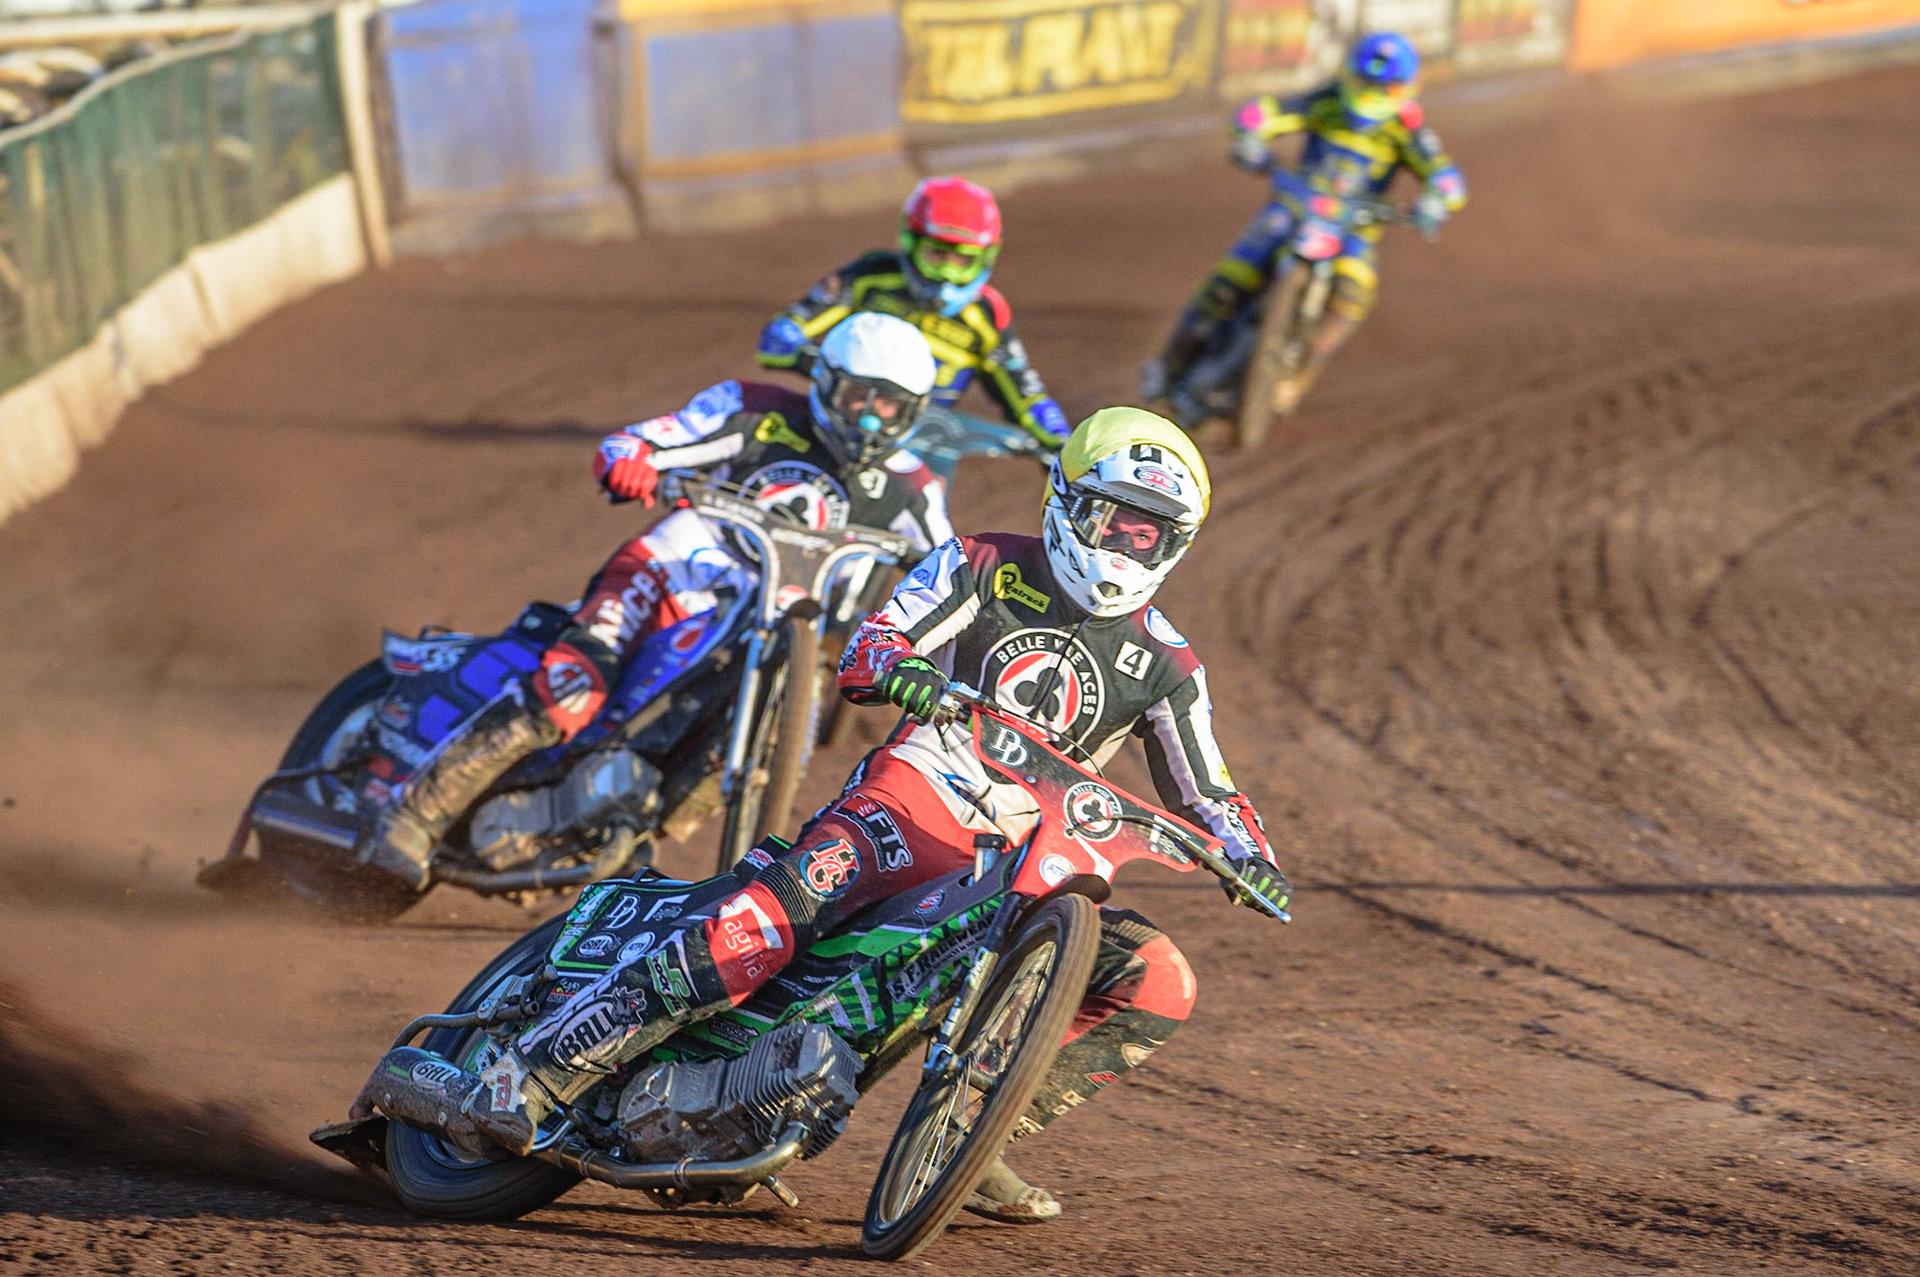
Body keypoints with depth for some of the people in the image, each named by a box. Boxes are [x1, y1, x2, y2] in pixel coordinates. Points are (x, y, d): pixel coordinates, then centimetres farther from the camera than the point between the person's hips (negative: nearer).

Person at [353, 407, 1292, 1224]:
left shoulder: (1164, 664, 14)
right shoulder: (985, 568, 6)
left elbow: (1204, 793, 18)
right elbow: (861, 653, -3)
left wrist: (1246, 853, -4)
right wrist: (897, 666, -27)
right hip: (912, 798, -4)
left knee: (1158, 986, -16)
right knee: (773, 918, -32)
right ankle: (513, 1084, -36)